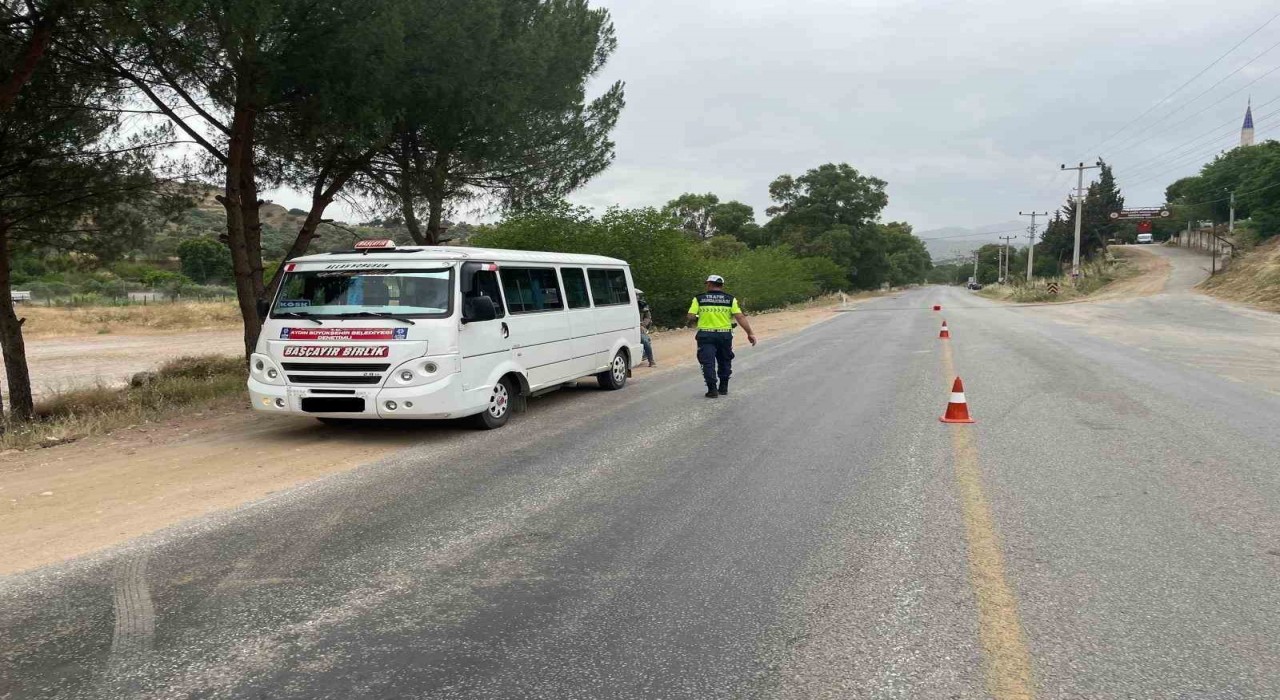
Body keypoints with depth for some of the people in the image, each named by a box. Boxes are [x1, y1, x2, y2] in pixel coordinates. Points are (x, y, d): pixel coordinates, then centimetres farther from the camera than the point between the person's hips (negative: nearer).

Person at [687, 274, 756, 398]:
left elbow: (691, 316, -7)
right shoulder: (730, 299, 2)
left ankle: (712, 389, -5)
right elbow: (740, 317, -5)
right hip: (724, 334, 2)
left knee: (708, 363, 1)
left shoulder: (699, 298, 0)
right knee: (724, 362, 18)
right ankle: (723, 388, 23)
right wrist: (750, 333, -3)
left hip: (706, 335, -2)